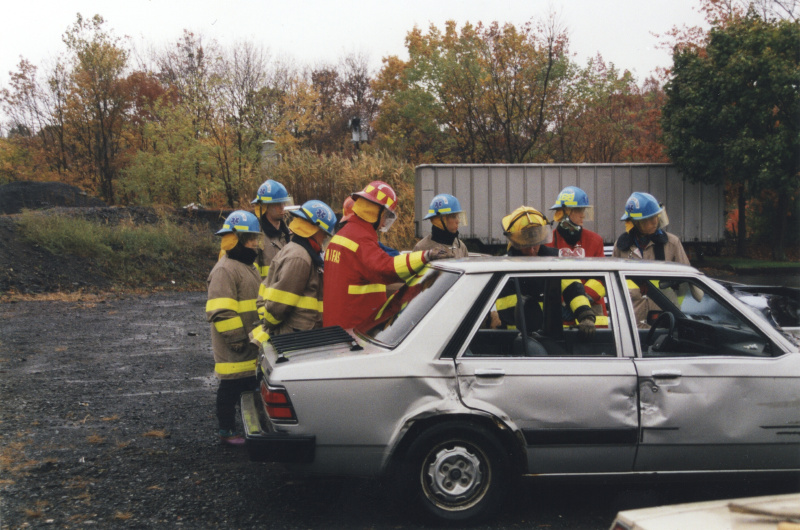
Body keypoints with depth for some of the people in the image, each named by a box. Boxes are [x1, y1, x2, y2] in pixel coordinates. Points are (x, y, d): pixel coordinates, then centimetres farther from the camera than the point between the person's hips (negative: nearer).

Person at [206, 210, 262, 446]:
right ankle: (227, 431, 10)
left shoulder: (247, 265, 17)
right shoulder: (225, 270, -17)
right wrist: (236, 337, -22)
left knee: (249, 382, 16)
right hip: (234, 347, -10)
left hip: (251, 341, 10)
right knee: (231, 386, -1)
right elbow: (220, 311, -23)